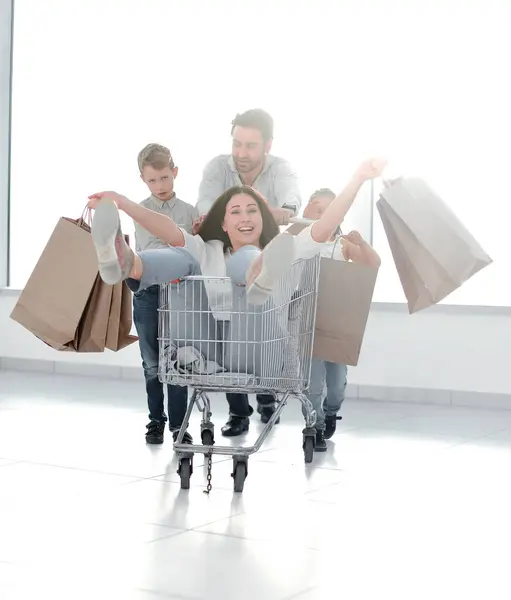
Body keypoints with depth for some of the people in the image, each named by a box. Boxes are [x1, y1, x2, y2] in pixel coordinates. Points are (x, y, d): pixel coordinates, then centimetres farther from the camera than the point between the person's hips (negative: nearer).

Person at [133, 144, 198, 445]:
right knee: (152, 363, 8)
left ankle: (178, 423, 10)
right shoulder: (142, 211, -1)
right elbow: (149, 248, -15)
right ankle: (156, 420, 20)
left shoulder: (190, 211, 5)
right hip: (148, 291, 0)